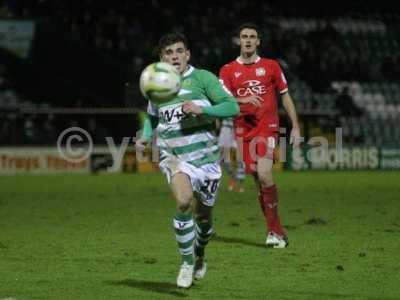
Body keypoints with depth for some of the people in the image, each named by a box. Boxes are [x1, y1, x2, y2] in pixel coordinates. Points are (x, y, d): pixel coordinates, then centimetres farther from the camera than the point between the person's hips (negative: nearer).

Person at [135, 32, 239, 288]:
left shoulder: (203, 78, -3)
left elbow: (233, 107, -9)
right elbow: (153, 118, 27)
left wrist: (202, 109, -22)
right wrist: (145, 137, 8)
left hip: (206, 156, -1)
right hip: (174, 157, 1)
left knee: (203, 216, 10)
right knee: (184, 202, -27)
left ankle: (200, 255, 43)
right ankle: (187, 262, -11)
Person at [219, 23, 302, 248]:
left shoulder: (271, 66, 7)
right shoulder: (228, 70, 6)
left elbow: (285, 96, 12)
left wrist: (296, 127, 6)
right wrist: (243, 100, -24)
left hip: (268, 127, -2)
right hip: (243, 130, 2)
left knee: (264, 173, -21)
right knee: (259, 180, 3)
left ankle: (273, 230, -12)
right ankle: (278, 232, 11)